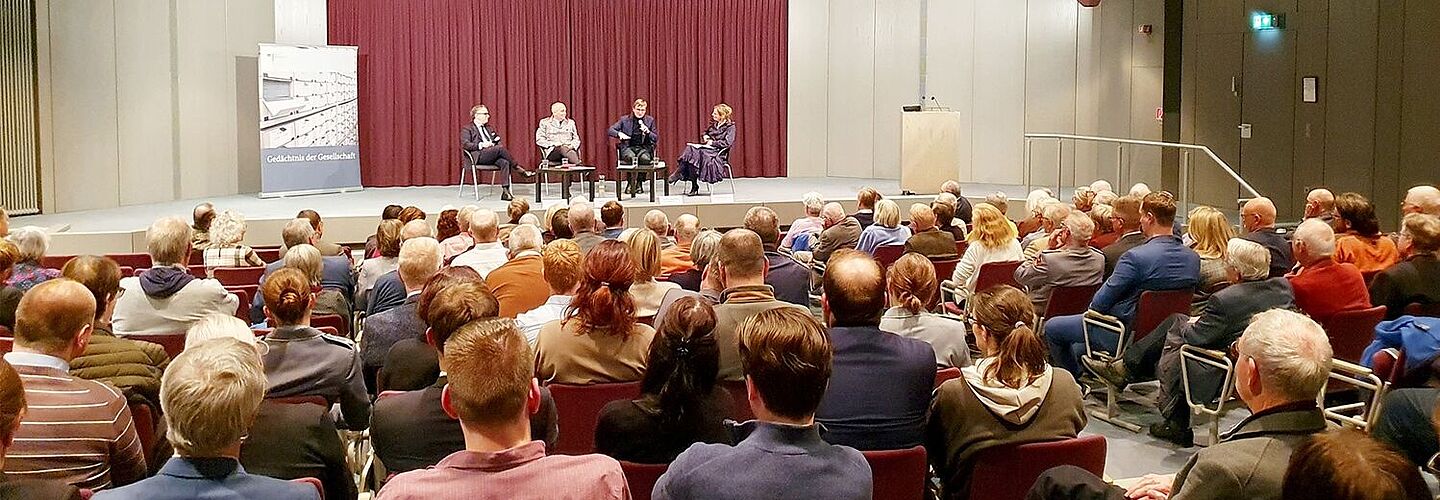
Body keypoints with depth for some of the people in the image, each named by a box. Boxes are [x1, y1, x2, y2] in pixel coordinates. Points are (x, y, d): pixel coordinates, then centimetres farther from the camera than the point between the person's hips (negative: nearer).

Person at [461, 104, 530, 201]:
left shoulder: (489, 128, 29)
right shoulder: (467, 129, 8)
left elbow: (498, 140, 31)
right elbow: (465, 144, -6)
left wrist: (495, 143, 5)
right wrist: (481, 145, -18)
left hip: (492, 156, 6)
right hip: (478, 156, -6)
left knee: (505, 162, -29)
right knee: (501, 148, -31)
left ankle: (505, 191, -36)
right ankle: (520, 169, -24)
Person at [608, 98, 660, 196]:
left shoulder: (650, 120, 11)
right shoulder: (624, 119, 8)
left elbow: (656, 139, 10)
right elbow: (610, 130, 4)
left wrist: (647, 132, -10)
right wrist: (619, 134, -17)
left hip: (644, 147, 1)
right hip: (628, 147, -1)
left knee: (645, 158, -35)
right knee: (631, 157, -36)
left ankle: (639, 183, -15)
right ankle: (631, 183, -19)